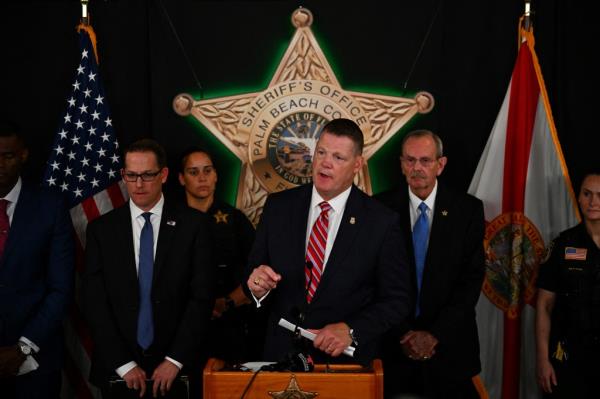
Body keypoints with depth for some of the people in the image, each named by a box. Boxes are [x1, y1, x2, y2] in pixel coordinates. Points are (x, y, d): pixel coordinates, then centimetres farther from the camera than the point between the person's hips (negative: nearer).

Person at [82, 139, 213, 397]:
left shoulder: (192, 225, -3)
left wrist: (175, 360, -12)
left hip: (175, 368, -1)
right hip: (117, 369, 1)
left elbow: (201, 297, -6)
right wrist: (123, 364, -10)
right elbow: (95, 302, -3)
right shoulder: (101, 229, 1)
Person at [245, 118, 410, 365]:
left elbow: (396, 301, -5)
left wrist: (351, 331, -18)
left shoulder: (382, 222, -8)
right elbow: (253, 269, 4)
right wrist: (258, 286, -18)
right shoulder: (278, 207, 0)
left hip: (346, 361, -2)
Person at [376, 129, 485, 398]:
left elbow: (472, 278, -5)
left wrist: (436, 334, -12)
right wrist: (402, 336, -10)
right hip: (394, 345, 0)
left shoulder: (468, 210, -2)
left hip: (449, 344, 0)